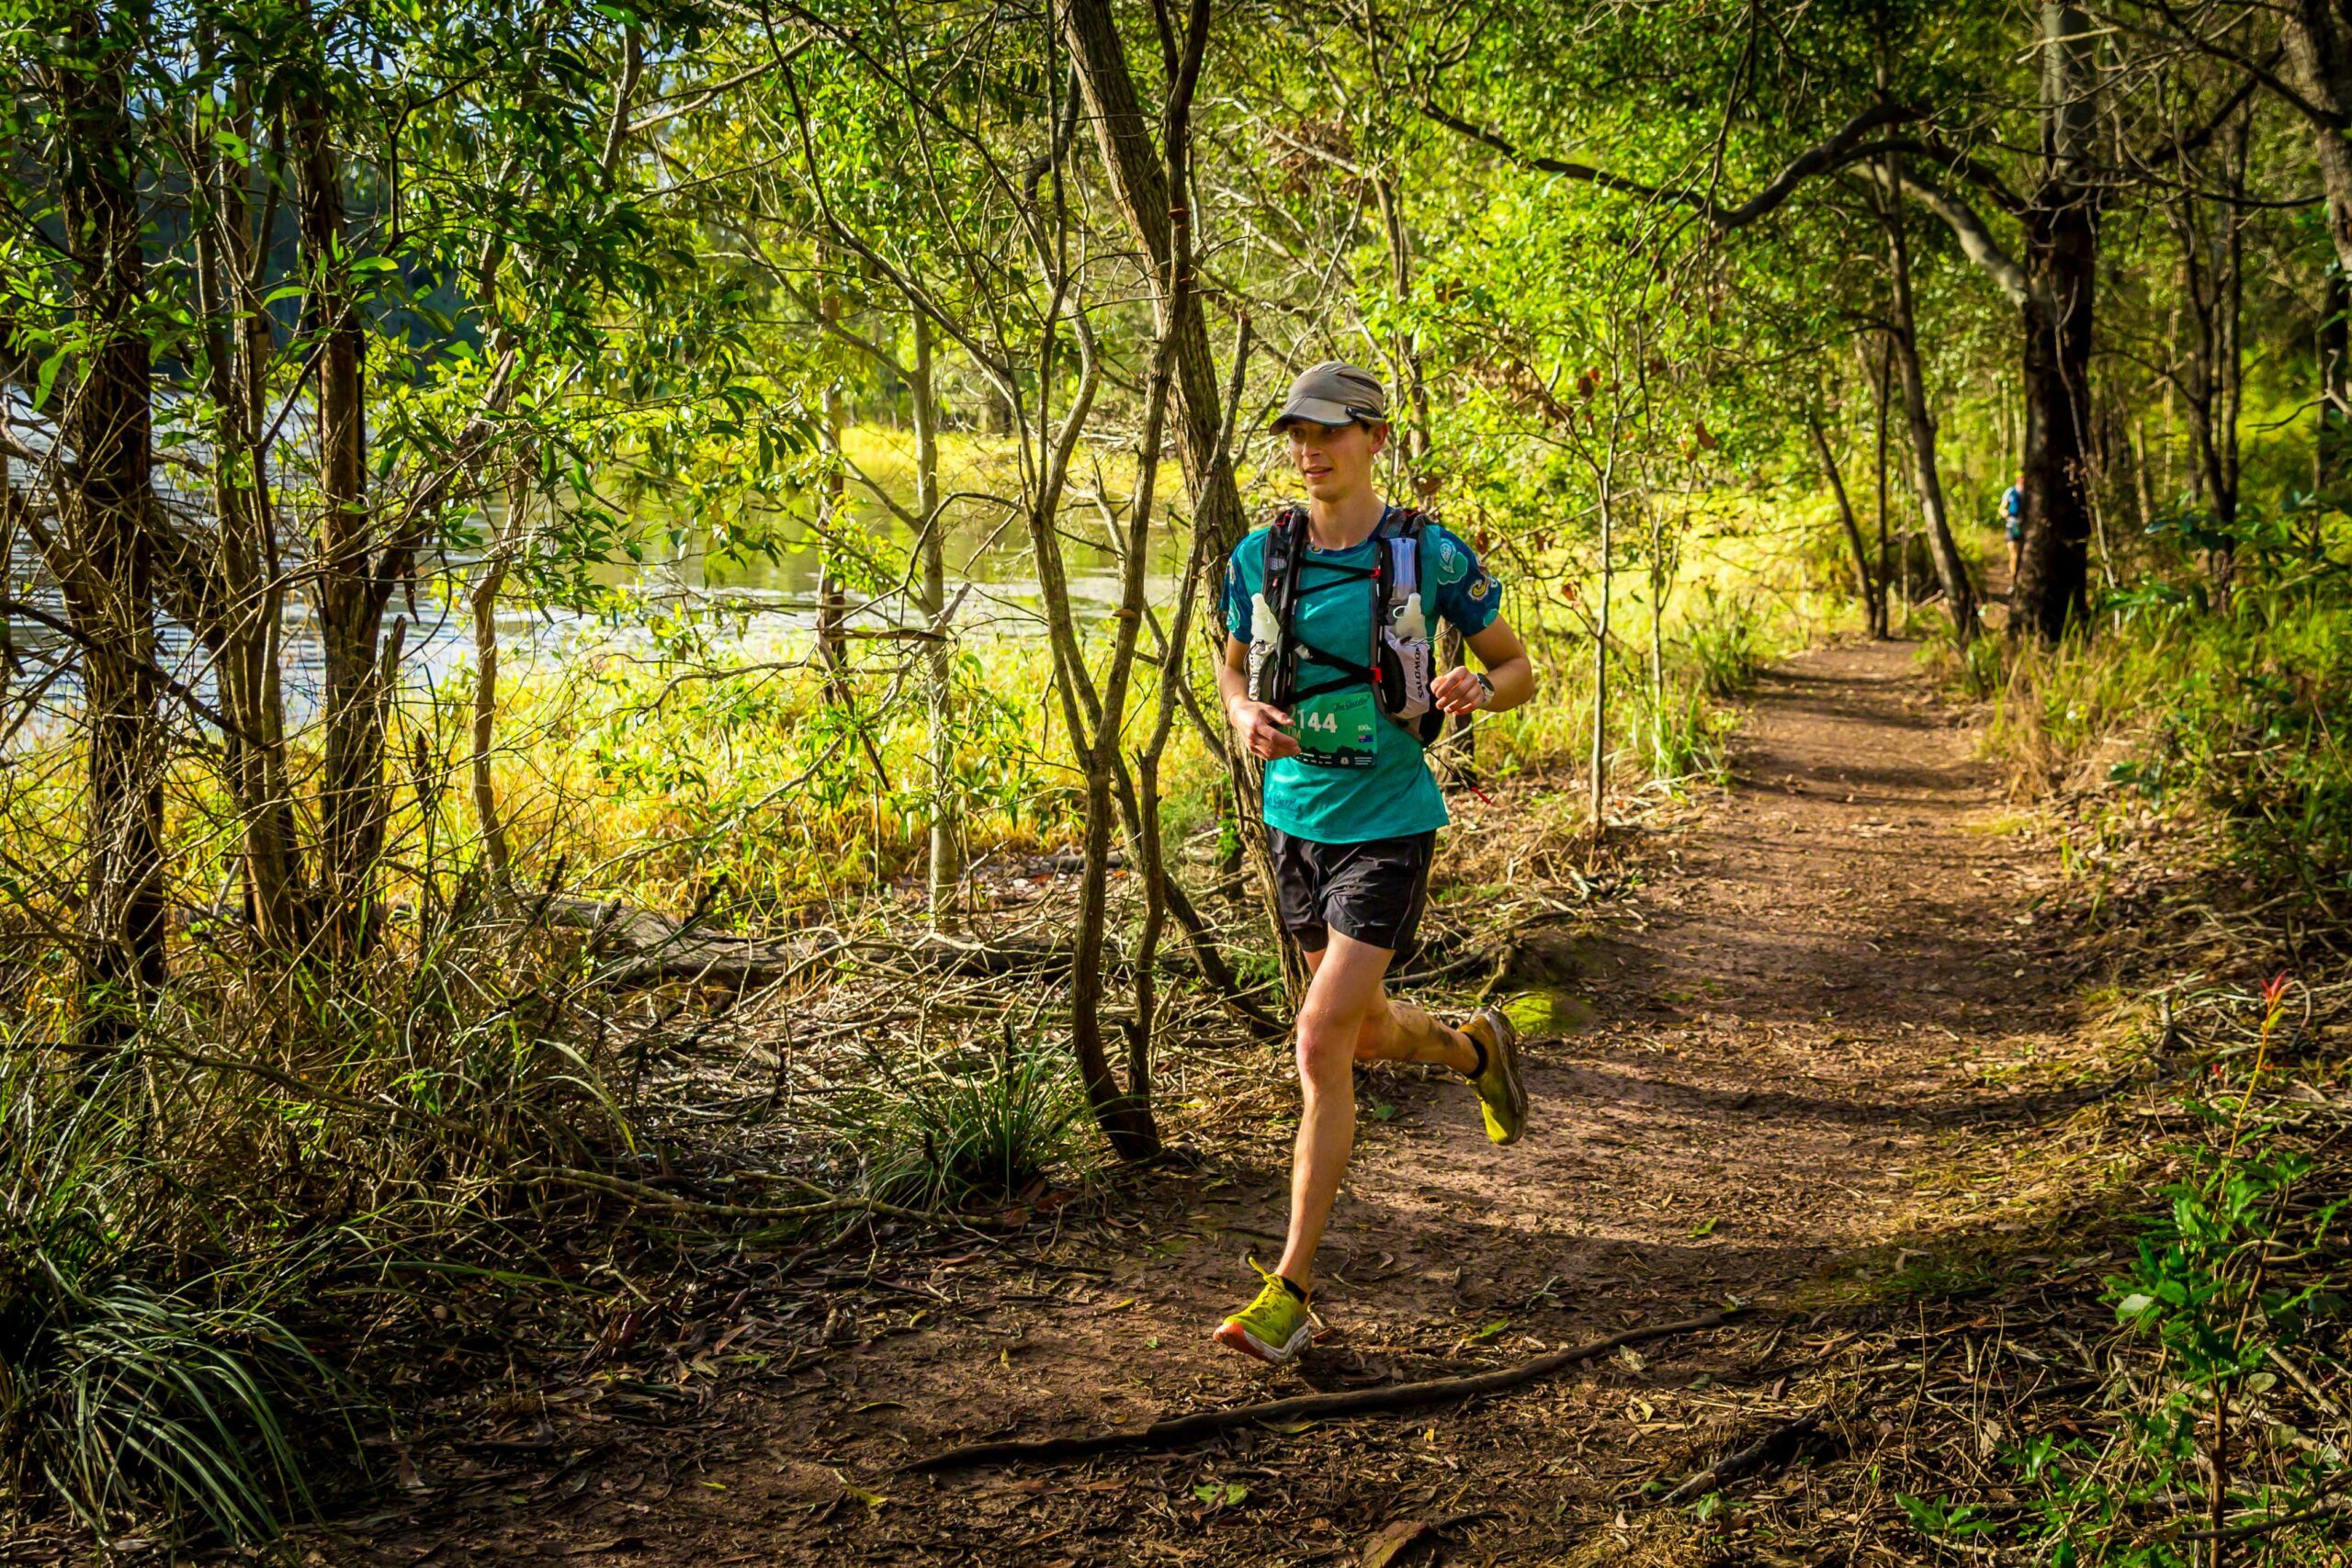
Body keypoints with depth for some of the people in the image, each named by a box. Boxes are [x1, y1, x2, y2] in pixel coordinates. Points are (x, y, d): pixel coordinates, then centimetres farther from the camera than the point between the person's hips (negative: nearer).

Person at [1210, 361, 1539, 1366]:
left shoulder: (1432, 557, -11)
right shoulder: (1258, 558, -2)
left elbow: (1518, 669, 1)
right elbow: (1234, 670, 14)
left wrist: (1480, 692, -23)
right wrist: (1245, 716, -10)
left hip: (1388, 828, -5)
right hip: (1294, 820, 5)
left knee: (1322, 1049, -13)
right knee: (1367, 1033, 20)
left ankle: (1291, 1291, -3)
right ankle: (1477, 1049, 55)